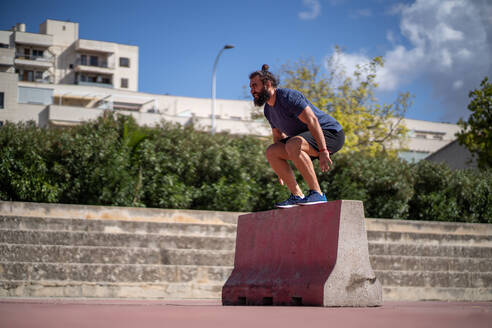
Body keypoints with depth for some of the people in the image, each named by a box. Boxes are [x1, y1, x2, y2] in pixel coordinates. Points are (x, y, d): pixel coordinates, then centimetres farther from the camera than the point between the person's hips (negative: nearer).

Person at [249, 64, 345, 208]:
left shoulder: (288, 96, -21)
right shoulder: (268, 109, 8)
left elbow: (312, 121, -29)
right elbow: (278, 136, 20)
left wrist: (323, 152, -36)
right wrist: (281, 169, 19)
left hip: (332, 133, -9)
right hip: (307, 138, 9)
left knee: (292, 145, -35)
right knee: (271, 152, -4)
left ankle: (317, 194, -30)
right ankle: (297, 196, -5)